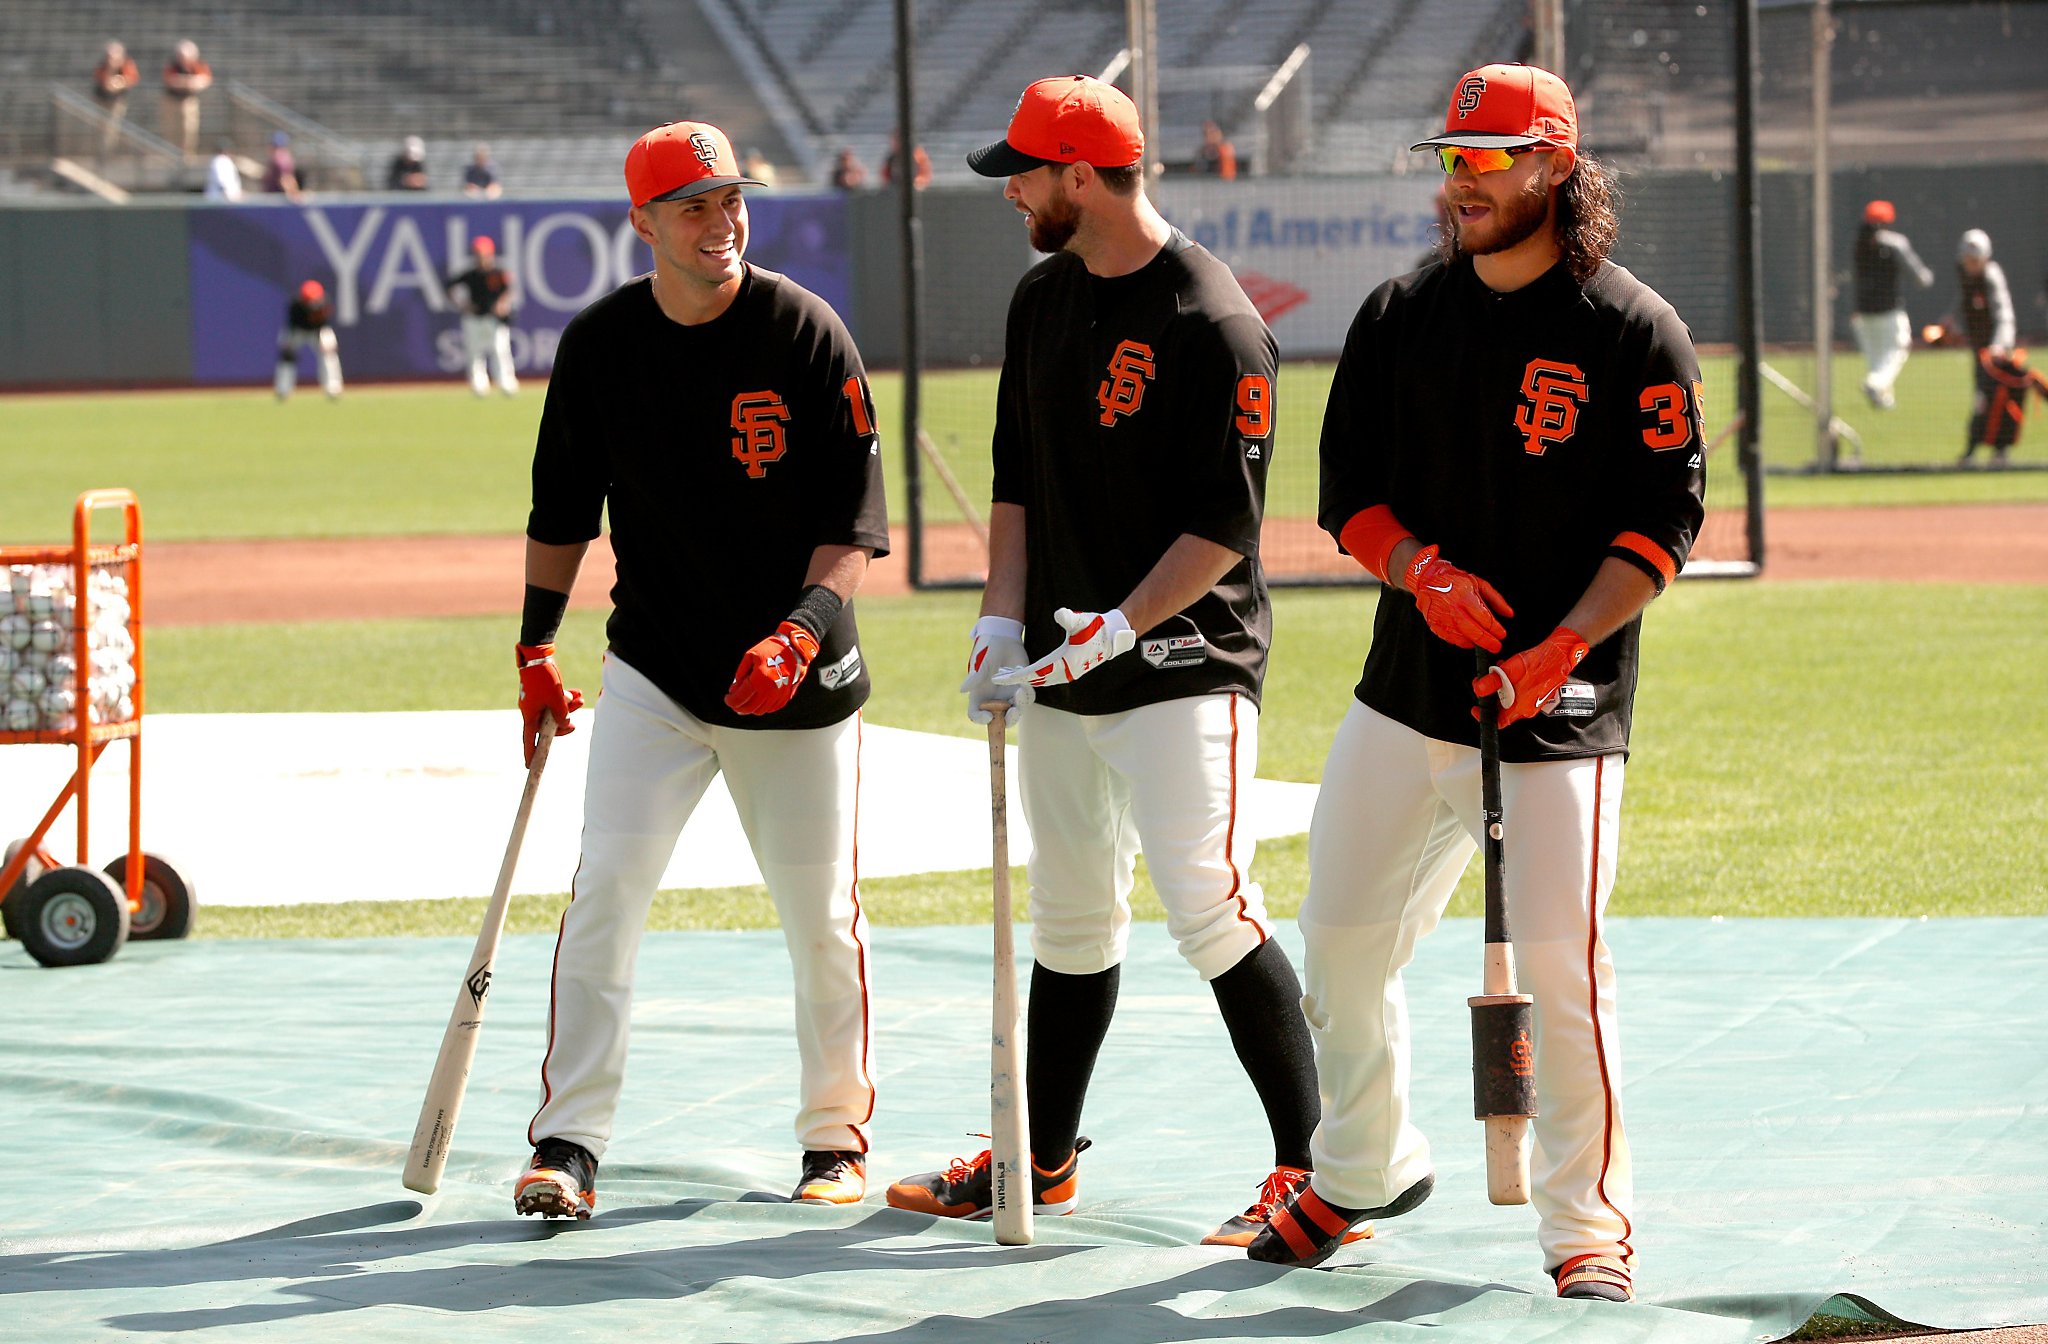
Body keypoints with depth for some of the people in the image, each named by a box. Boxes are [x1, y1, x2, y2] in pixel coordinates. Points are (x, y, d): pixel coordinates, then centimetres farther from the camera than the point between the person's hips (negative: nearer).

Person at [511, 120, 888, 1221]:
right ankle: (569, 1142, -7)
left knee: (822, 916, 5)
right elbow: (562, 510, 11)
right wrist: (536, 650, 6)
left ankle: (835, 1137, 23)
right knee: (605, 891, -10)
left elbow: (854, 525, -10)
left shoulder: (807, 334, -10)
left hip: (798, 681, -2)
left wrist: (799, 634, -24)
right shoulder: (600, 343, -2)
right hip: (653, 675, 2)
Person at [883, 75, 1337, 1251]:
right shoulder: (1043, 300, 12)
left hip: (1184, 665, -8)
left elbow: (1227, 525, -17)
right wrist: (1002, 621, 6)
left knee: (1210, 907, -15)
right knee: (1070, 918, 16)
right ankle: (1046, 1158, 27)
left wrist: (1121, 626, -24)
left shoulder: (1214, 324, -14)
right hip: (1062, 667, 8)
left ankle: (1311, 1166, -11)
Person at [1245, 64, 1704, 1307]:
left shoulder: (1634, 331, -5)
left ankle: (1590, 1220, 2)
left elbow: (1664, 520, -8)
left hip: (1560, 705, -5)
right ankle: (1364, 1171, 28)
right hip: (1407, 690, 5)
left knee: (1559, 961, -11)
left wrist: (1562, 647, -19)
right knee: (1342, 934, 8)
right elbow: (1349, 489, 10)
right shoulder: (1401, 316, 9)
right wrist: (1421, 571, -11)